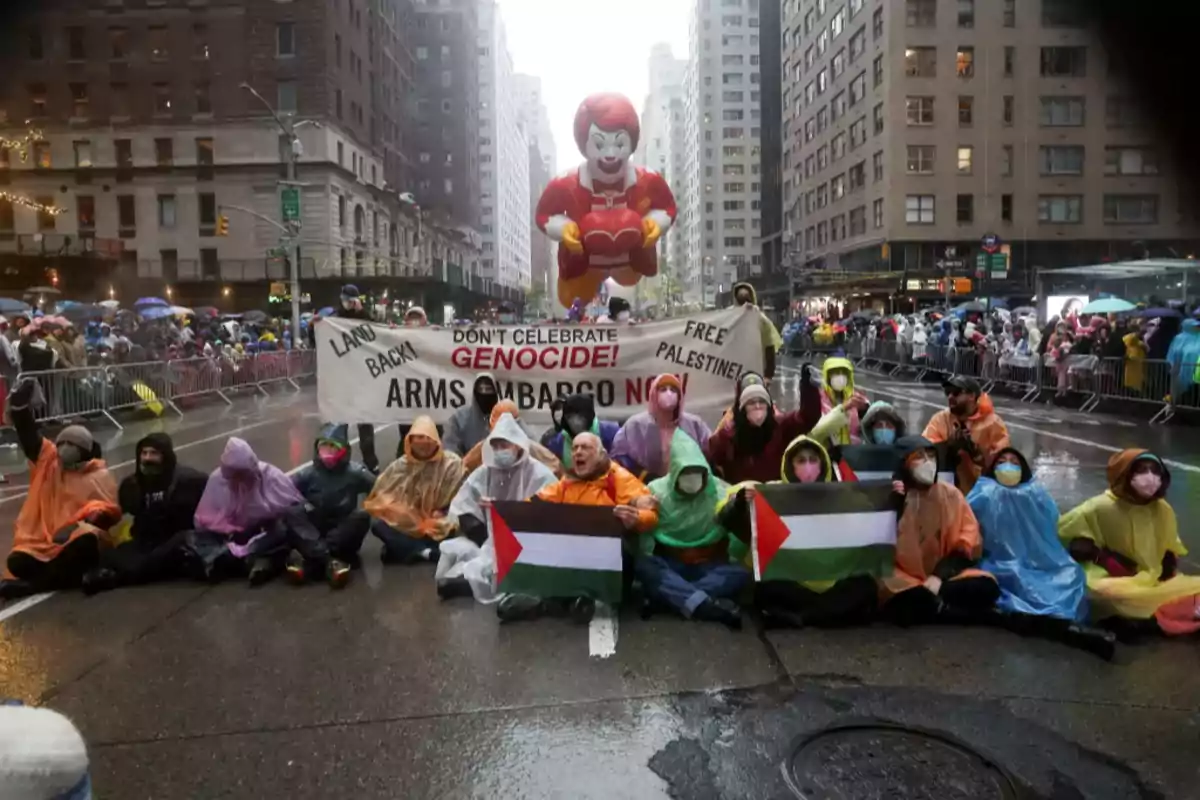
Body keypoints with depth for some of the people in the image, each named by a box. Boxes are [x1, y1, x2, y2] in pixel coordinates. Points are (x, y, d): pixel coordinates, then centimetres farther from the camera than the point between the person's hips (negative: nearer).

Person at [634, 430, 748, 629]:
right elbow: (644, 534, -7)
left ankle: (668, 596, -36)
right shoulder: (657, 490, -4)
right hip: (668, 564, -1)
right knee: (642, 566, -32)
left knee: (740, 573, -28)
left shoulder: (721, 491, -3)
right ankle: (704, 603, -46)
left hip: (708, 565, 1)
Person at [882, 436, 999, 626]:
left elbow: (967, 545, 5)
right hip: (905, 580, -4)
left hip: (942, 577, 4)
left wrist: (939, 576, -10)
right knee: (907, 598, -38)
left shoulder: (950, 495, 6)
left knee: (986, 587, -23)